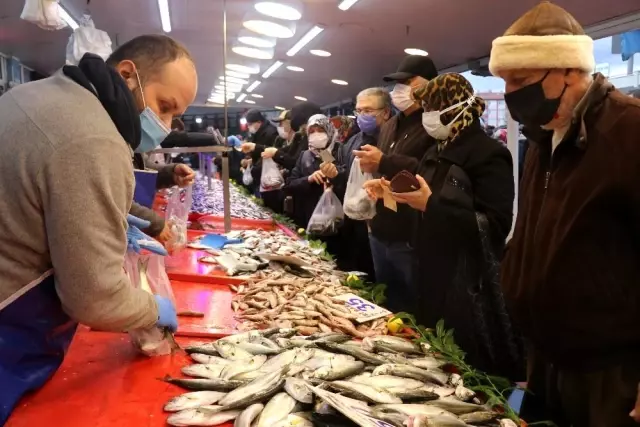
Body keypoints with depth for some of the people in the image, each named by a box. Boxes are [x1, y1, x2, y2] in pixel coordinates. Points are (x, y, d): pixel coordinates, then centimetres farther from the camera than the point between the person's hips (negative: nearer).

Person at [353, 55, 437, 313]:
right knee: (386, 305, 18)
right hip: (380, 234, 9)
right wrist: (370, 169, 8)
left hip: (412, 240, -8)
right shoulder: (390, 126, 18)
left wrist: (384, 163, -21)